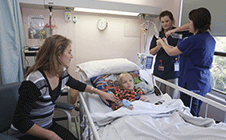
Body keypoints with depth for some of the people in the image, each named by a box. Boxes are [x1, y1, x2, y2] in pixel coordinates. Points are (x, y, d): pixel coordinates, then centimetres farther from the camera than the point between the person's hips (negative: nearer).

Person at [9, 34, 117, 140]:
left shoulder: (62, 74, -6)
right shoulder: (35, 81, -29)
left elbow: (78, 85, 14)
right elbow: (20, 121, -25)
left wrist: (99, 92, 13)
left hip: (48, 125, 6)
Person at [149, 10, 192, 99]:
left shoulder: (179, 32, 3)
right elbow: (151, 52, 9)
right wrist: (159, 46, -11)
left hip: (173, 72, -2)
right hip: (159, 71, 3)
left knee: (172, 99, 3)